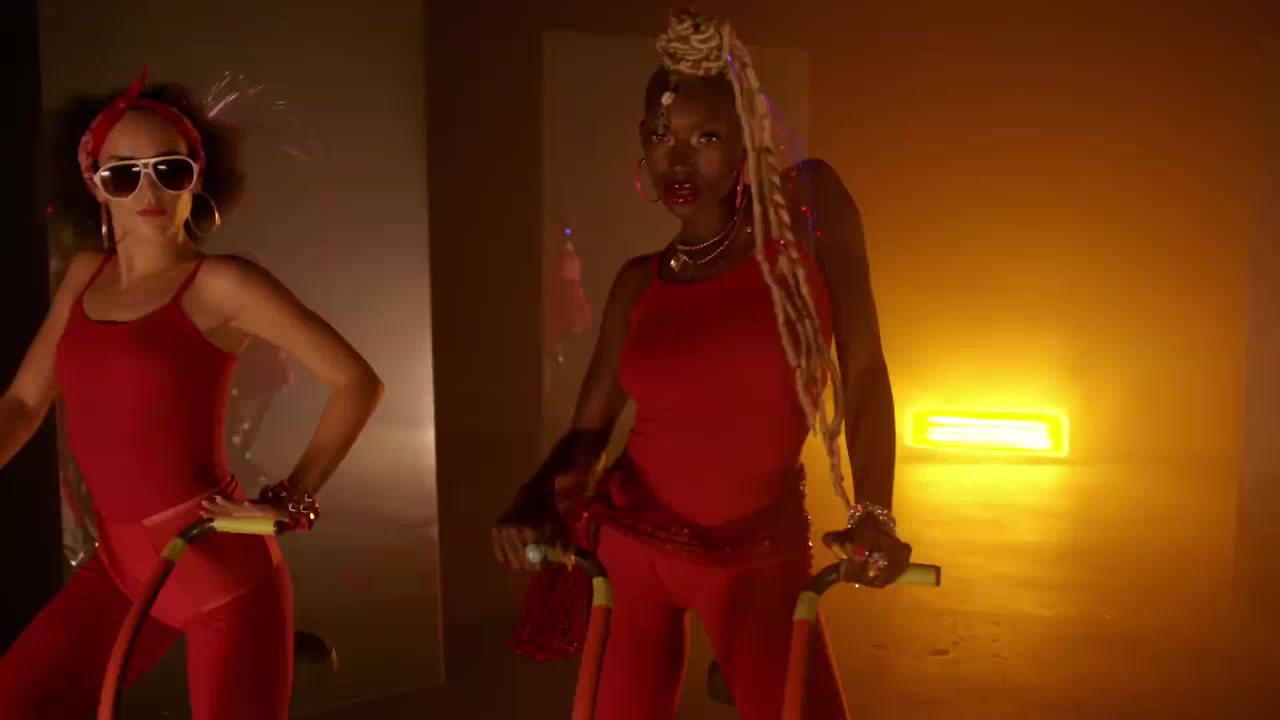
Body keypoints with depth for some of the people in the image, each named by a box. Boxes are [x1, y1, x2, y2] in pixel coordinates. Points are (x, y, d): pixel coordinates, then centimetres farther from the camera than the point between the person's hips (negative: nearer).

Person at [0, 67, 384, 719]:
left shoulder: (222, 284, -11)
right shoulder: (85, 274, 8)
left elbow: (357, 382, -13)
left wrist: (292, 499, -13)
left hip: (223, 571, -6)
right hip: (119, 568, 6)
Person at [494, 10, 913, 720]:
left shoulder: (808, 206, -5)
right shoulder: (639, 282, 1)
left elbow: (862, 369, -6)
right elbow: (589, 429, 4)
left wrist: (872, 515, -12)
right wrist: (535, 500, -15)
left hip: (757, 558, -1)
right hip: (627, 545, 2)